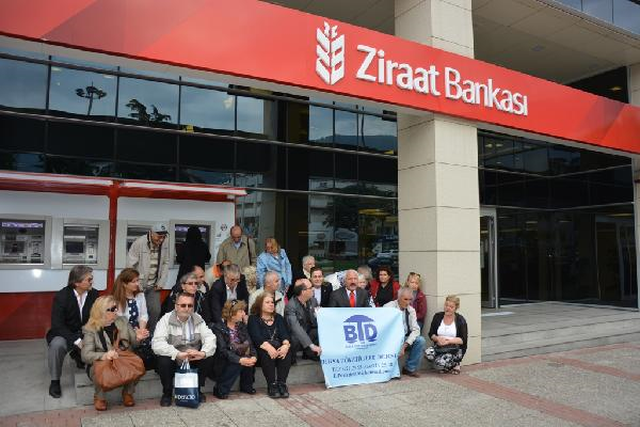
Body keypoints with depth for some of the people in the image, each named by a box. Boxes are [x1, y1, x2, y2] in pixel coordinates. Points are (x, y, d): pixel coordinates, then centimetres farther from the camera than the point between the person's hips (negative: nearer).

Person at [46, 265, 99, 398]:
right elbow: (57, 325, -19)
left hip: (87, 334, 3)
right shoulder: (61, 296, -17)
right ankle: (55, 381, -11)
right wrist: (77, 341, -28)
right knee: (57, 345, -34)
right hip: (65, 334, -3)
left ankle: (79, 356, 12)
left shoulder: (94, 294, -7)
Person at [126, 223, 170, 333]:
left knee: (156, 311, -1)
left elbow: (166, 263, 5)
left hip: (153, 286, 4)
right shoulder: (139, 243, -16)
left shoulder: (165, 243, -3)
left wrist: (161, 283, 1)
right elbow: (130, 266, -13)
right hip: (138, 285, -4)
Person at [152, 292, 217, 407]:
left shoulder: (198, 319, -1)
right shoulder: (166, 320, -12)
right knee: (163, 361, -31)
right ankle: (167, 393, -2)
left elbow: (210, 337, -11)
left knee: (209, 358, -21)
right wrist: (178, 354, -38)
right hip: (173, 360, -3)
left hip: (193, 360, 3)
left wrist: (203, 353, -33)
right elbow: (157, 344, -26)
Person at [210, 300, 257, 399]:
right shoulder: (218, 328, -12)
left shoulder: (242, 326, 6)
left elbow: (250, 344, -4)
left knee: (249, 358, -24)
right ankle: (220, 389, -15)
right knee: (237, 363, -32)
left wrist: (254, 356, -26)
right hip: (222, 364, -5)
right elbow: (222, 350, -23)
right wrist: (239, 360, -37)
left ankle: (246, 385, -2)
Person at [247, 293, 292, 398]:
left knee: (287, 353, -29)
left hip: (279, 347, 3)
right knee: (266, 354, -35)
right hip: (262, 349, -3)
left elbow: (284, 333, 3)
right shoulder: (253, 319, 6)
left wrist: (286, 345, -21)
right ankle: (272, 385, -26)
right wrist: (268, 347, -31)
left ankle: (281, 383, -24)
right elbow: (256, 337, -11)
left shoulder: (278, 318, 18)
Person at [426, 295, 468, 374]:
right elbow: (431, 334, 5)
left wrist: (449, 341, -20)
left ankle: (454, 364, 4)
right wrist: (437, 338, -16)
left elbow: (463, 340, -7)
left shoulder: (460, 320, -2)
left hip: (455, 348, -3)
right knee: (428, 353, -30)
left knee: (441, 363, -31)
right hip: (439, 347, 3)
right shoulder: (437, 316, 6)